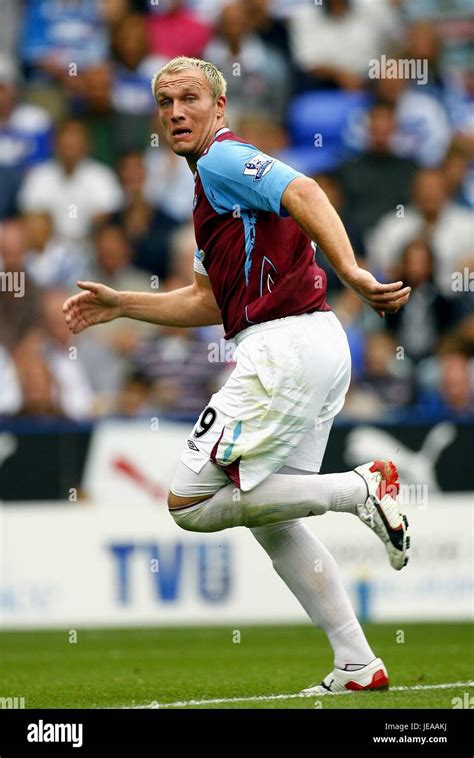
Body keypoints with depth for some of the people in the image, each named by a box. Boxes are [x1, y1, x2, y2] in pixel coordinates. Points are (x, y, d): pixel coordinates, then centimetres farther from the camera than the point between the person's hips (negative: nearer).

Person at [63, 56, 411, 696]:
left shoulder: (223, 161, -6)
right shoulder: (213, 185, 24)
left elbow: (304, 194, -24)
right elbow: (210, 303, 28)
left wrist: (351, 272, -37)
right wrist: (119, 305, 25)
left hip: (283, 348, -10)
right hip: (317, 352, 10)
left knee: (191, 503, -7)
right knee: (271, 521, 15)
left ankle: (360, 488, -13)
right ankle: (359, 665, 11)